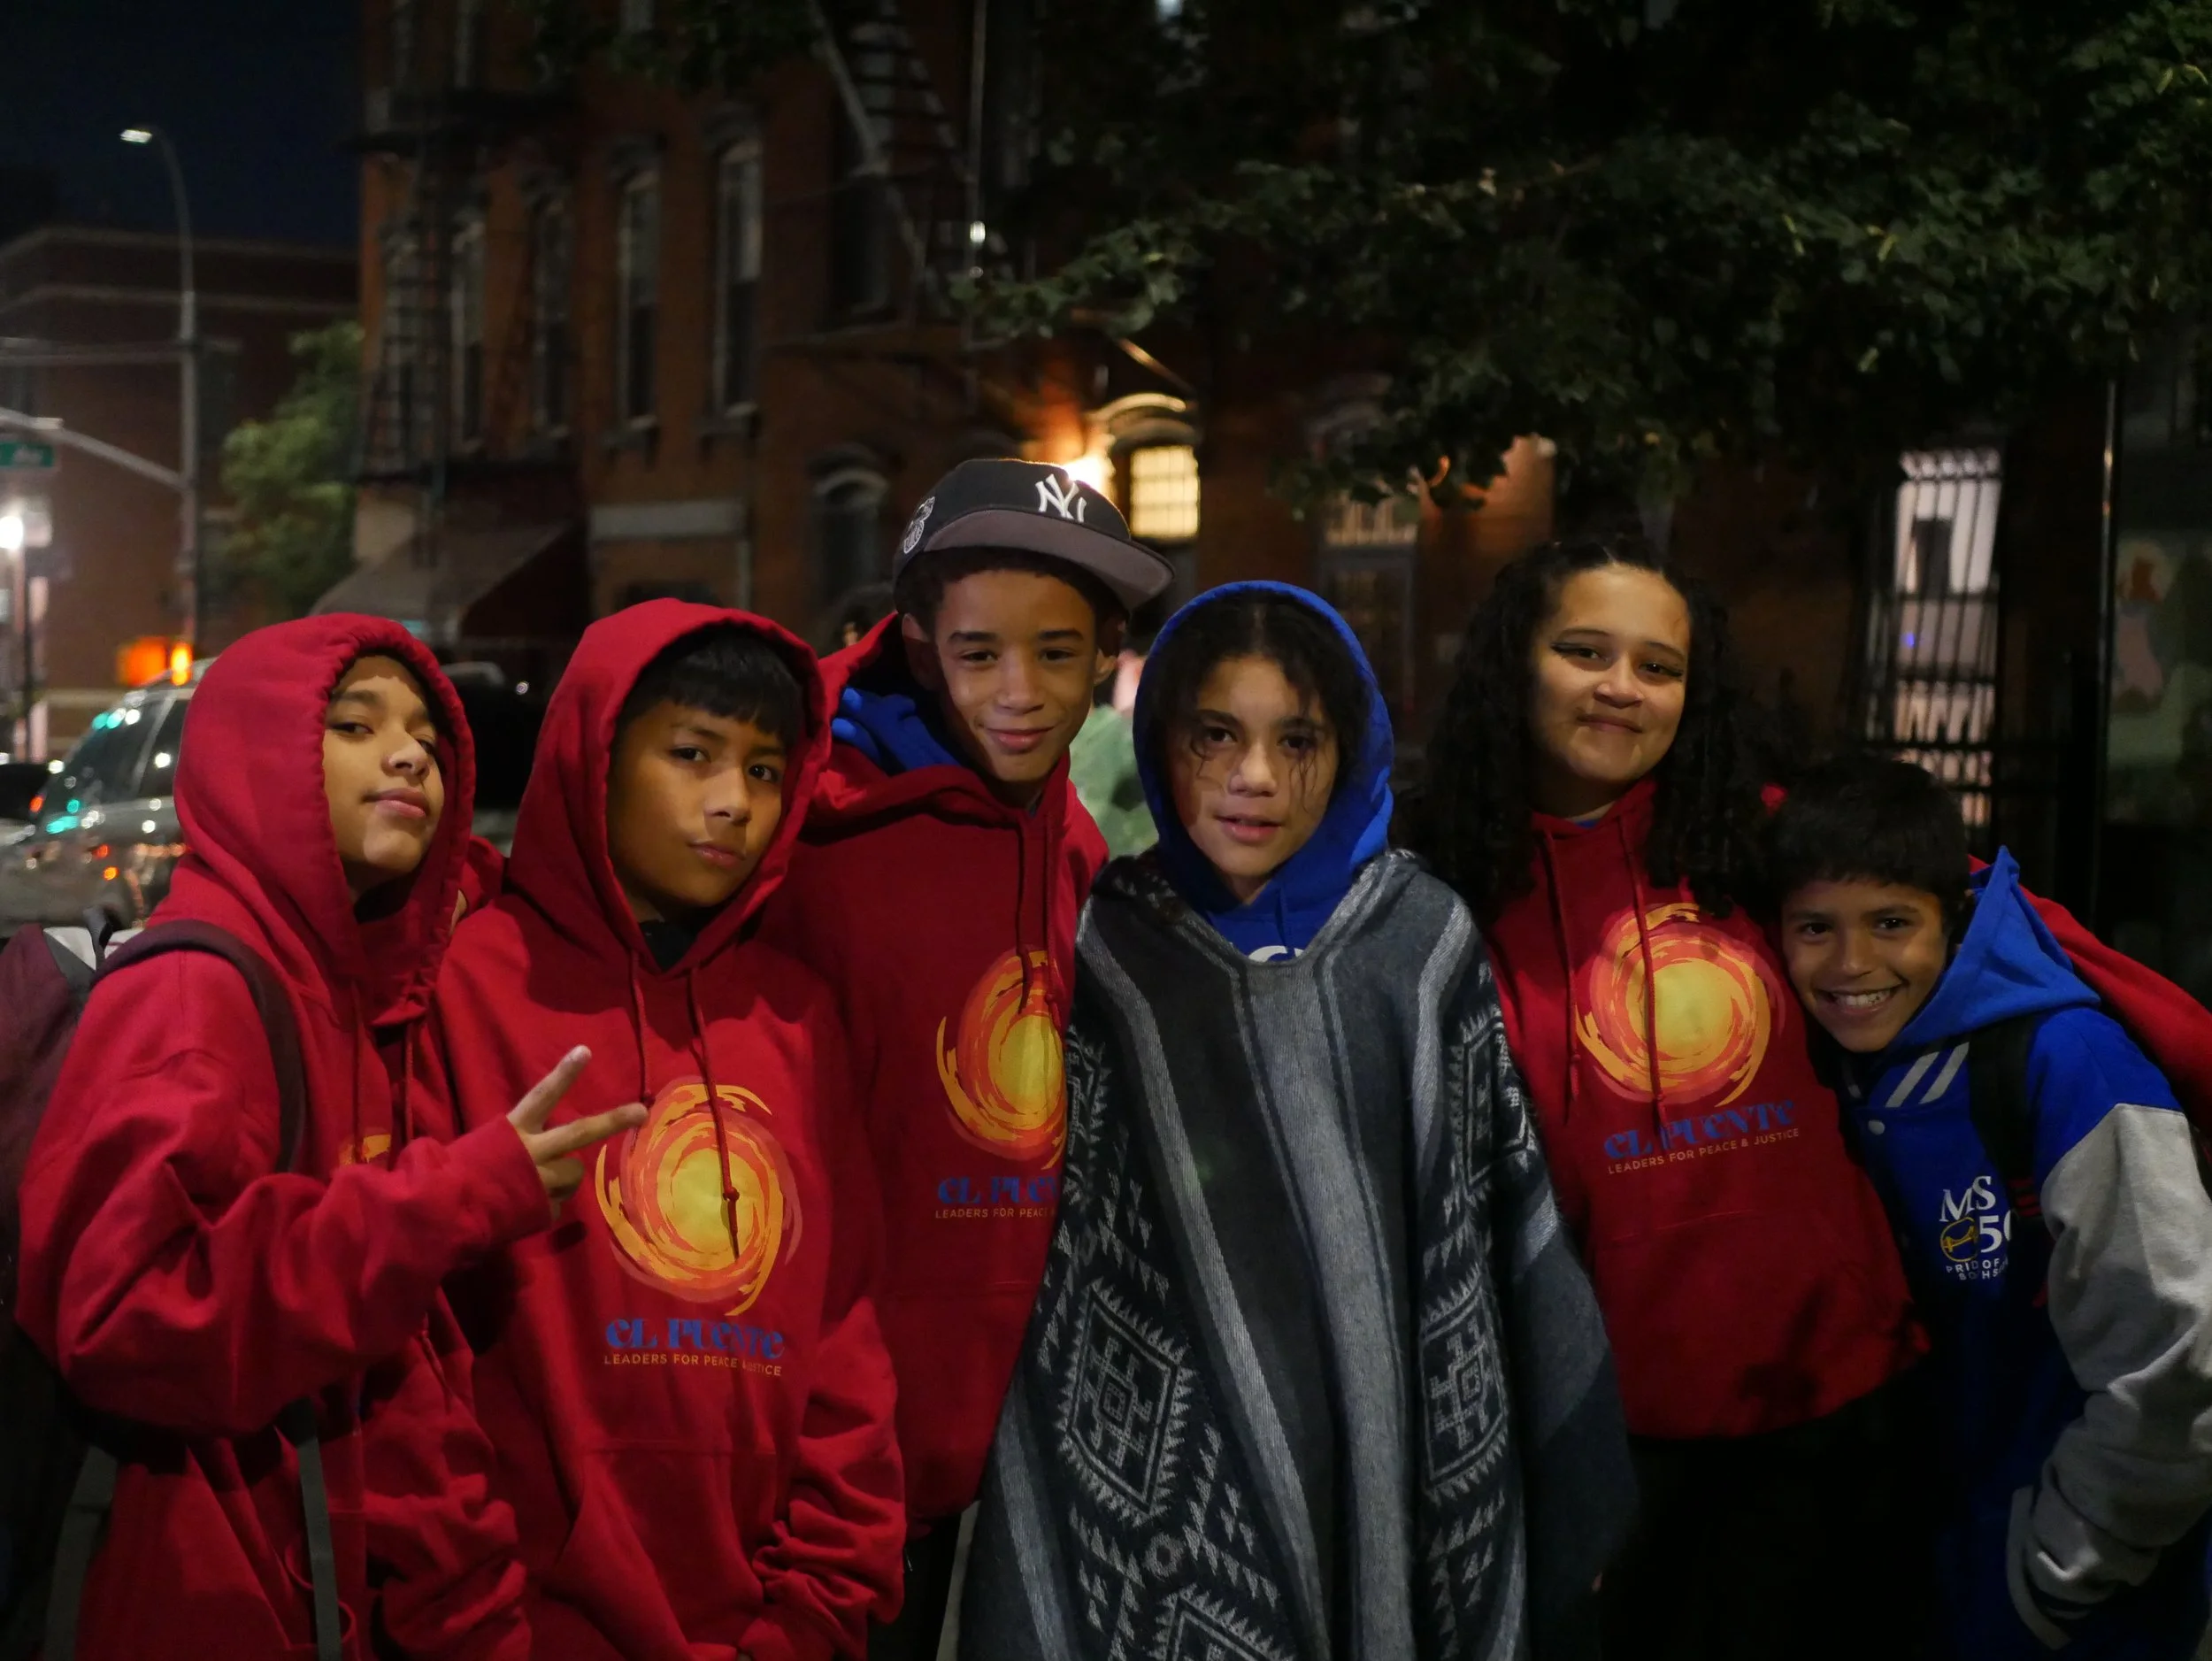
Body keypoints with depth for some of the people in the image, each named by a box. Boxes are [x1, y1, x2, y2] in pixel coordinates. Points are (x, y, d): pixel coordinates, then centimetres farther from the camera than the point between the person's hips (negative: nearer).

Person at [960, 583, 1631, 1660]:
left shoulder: (1423, 941, 0)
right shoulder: (1095, 954, -4)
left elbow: (1509, 1229, 3)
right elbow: (1041, 1281, -1)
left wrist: (1571, 1493, 5)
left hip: (1406, 1484, 2)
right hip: (1174, 1503, -1)